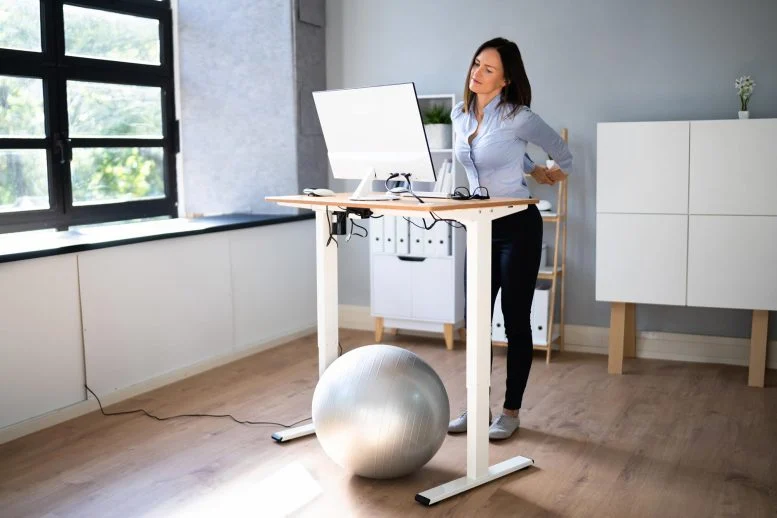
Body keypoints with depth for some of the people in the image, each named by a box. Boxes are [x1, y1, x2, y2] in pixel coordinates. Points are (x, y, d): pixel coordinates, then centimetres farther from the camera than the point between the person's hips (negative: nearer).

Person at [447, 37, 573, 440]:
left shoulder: (516, 117, -15)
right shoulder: (459, 115, 5)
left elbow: (558, 147, 5)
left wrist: (558, 173, 22)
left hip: (518, 227, -6)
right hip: (480, 228, 6)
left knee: (515, 321, 2)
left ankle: (511, 411, 14)